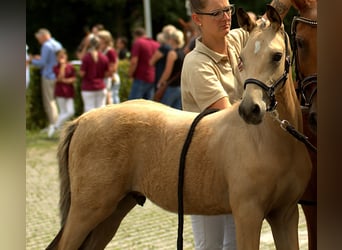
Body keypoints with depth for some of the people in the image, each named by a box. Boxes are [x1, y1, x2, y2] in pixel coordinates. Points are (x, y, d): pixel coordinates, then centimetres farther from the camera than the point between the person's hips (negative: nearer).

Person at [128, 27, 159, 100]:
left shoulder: (138, 43, -7)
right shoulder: (157, 44, 13)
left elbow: (134, 62, -15)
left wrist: (130, 74, -2)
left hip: (141, 78, -7)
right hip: (153, 79, 7)